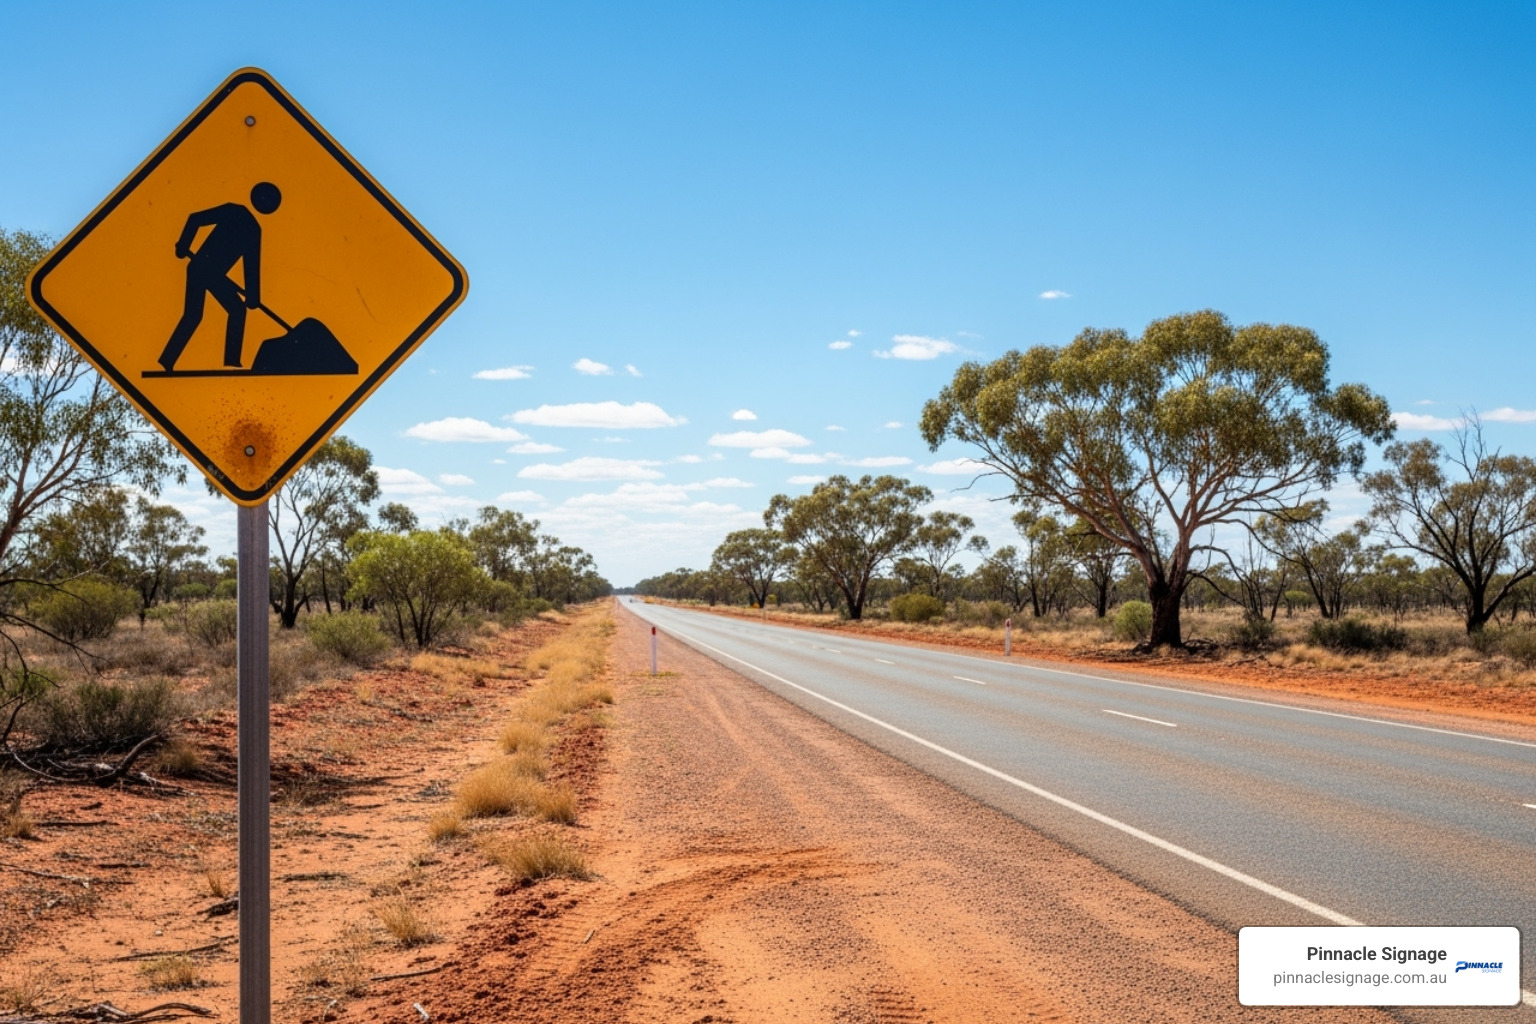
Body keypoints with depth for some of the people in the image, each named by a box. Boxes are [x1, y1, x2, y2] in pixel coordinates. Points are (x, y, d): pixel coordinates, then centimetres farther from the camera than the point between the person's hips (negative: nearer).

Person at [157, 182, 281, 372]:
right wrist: (252, 297, 3)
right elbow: (252, 265, -4)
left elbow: (195, 219, 7)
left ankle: (167, 362, 14)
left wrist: (183, 246, 19)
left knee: (192, 315, 17)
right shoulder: (252, 229, -4)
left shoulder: (232, 211, 8)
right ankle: (231, 360, 6)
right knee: (237, 310, 13)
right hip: (212, 273, -5)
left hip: (196, 266, 5)